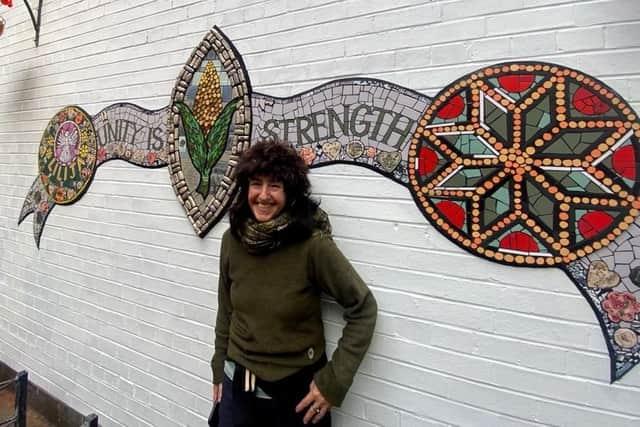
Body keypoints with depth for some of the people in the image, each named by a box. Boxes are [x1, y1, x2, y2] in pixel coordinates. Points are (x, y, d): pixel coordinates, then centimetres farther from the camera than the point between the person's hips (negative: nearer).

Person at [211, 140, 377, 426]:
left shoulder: (313, 245, -21)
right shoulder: (232, 240, -7)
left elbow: (363, 309, -14)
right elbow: (226, 310, 6)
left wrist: (334, 381, -14)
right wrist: (219, 370, 12)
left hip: (297, 389, -3)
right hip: (237, 384, 4)